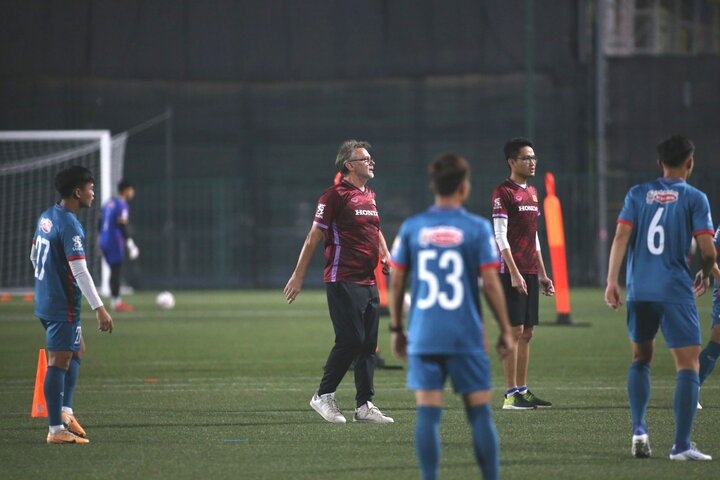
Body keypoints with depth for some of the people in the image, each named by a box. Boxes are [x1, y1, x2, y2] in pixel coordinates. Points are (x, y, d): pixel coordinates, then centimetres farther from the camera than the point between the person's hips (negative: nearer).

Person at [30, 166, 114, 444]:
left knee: (77, 351, 21)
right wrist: (99, 309, -24)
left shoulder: (46, 217, 8)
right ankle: (57, 429, -3)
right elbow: (80, 272, -25)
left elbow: (34, 257, 21)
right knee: (59, 363, -6)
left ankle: (65, 411, 15)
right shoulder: (70, 226, -20)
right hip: (63, 306, -10)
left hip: (45, 302, 10)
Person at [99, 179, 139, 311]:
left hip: (104, 242, 9)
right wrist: (130, 244, -21)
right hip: (115, 243, -9)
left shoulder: (108, 203, 14)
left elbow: (101, 223, 18)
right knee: (116, 271, -4)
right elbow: (121, 225, -21)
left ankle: (116, 301, 16)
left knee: (114, 271, 14)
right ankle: (116, 303, -3)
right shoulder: (122, 205, -12)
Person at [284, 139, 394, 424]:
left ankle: (364, 406, 8)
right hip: (343, 281, -8)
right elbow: (314, 237, -7)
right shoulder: (335, 195, -8)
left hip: (368, 281, 8)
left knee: (368, 344, 6)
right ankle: (323, 396, 2)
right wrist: (298, 276, -8)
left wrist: (386, 256, 12)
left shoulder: (370, 196, 17)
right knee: (351, 340, -12)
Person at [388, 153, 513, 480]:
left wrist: (396, 329, 15)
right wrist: (505, 330, 5)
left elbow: (396, 282, 5)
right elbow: (491, 284, -4)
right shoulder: (477, 229, -3)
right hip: (466, 337, -2)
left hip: (423, 338, 2)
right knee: (480, 413, 5)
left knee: (427, 414, 0)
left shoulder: (411, 228, 4)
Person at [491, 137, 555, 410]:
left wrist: (542, 274, 20)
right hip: (512, 272, -8)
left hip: (530, 273, 8)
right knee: (514, 330, -8)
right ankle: (511, 394, -7)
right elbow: (500, 237, -13)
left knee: (527, 333, 9)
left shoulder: (532, 192, 17)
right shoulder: (504, 192, -8)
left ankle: (523, 390, 13)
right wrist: (514, 273, -19)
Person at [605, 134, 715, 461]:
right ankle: (681, 445, -8)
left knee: (641, 359, 22)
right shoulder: (694, 198, -1)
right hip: (676, 292, -4)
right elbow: (707, 249, -5)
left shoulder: (637, 194, 8)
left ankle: (639, 429, 7)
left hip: (639, 290, 4)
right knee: (688, 365, 0)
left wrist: (612, 281, -1)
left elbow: (621, 236, -1)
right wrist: (705, 274, 15)